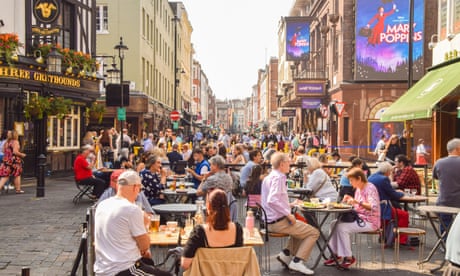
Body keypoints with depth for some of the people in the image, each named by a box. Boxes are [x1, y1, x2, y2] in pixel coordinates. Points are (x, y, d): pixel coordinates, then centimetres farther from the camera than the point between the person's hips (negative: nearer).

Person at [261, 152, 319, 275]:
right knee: (314, 232, -1)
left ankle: (286, 254, 20)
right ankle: (296, 262, -3)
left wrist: (289, 204, 17)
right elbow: (272, 200, -30)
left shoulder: (269, 177, 13)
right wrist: (288, 214, -23)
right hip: (279, 222, -10)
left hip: (270, 221, 10)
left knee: (301, 227, 31)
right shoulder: (278, 178, -17)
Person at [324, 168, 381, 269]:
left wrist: (357, 202, -38)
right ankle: (336, 254, 2)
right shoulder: (358, 189, 11)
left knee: (342, 227, -25)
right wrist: (351, 199, 0)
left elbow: (374, 207, -29)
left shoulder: (370, 188, -16)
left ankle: (349, 257, -11)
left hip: (369, 222, -9)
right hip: (359, 218, 9)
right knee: (334, 224, -3)